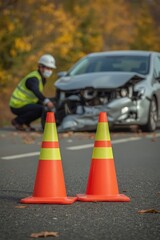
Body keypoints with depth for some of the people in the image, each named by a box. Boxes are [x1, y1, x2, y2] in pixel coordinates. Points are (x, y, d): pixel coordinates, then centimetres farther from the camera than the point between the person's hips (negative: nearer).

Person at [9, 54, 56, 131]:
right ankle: (18, 121, -10)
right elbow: (36, 91, -43)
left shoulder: (42, 78, 10)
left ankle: (25, 123, 10)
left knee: (46, 107, 12)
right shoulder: (33, 78, -21)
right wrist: (46, 101, -58)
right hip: (18, 106, -10)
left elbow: (38, 96, 22)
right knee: (41, 109, -26)